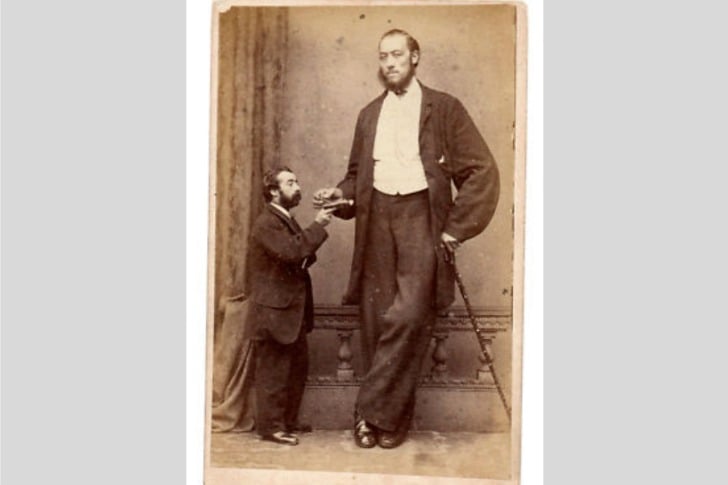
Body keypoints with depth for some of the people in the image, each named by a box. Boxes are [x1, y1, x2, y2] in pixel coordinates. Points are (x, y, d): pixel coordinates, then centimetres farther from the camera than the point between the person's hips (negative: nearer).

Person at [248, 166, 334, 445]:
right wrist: (318, 226, -22)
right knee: (274, 371, -1)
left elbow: (300, 258, 19)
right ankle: (271, 426, 9)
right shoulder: (266, 223, -15)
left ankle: (288, 421, 27)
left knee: (298, 366, 15)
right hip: (274, 311, -10)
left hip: (292, 311, 10)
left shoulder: (287, 221, 17)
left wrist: (306, 258, -3)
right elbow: (291, 251, -29)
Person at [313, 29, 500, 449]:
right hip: (377, 219, 4)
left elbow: (482, 171, 0)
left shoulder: (444, 107, 5)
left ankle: (374, 411, -5)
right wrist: (341, 194, 2)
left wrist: (455, 229, -7)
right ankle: (392, 417, 13)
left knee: (409, 315, -17)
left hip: (420, 216, -4)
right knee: (377, 319, 2)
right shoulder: (369, 114, 18)